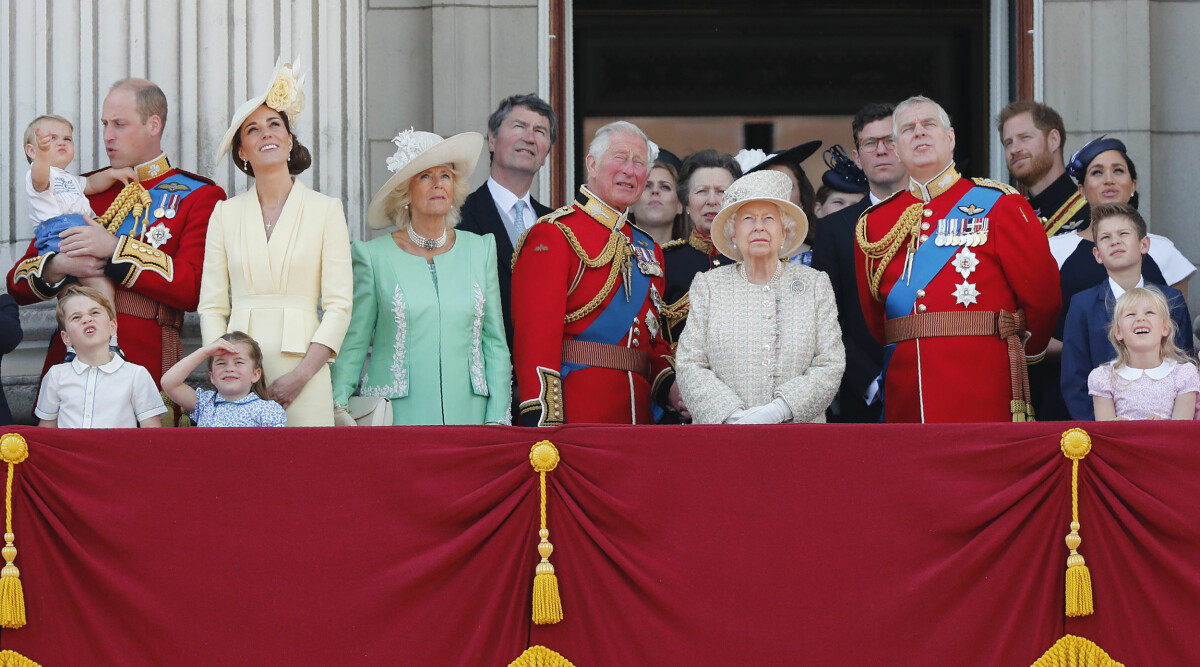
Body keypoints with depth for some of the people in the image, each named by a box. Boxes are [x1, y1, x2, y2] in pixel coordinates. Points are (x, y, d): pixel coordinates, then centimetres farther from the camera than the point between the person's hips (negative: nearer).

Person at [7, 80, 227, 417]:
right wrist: (58, 266, -7)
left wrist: (116, 248, -12)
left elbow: (195, 288, -9)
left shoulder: (199, 196, 6)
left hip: (145, 361, -4)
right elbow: (18, 284, 16)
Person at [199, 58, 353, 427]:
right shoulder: (226, 213, 12)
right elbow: (212, 306, 9)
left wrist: (302, 375, -11)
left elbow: (339, 306, 0)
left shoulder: (326, 210, 5)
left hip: (302, 370, -1)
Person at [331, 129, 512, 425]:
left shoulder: (480, 250, 10)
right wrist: (339, 410, -6)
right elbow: (353, 345, 4)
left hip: (466, 412, 2)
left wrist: (497, 419, 3)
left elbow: (495, 343, 11)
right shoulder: (375, 256, 2)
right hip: (396, 417, -2)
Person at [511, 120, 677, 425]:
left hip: (639, 415, 7)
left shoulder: (647, 249, 19)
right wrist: (544, 423, -22)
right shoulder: (553, 237, -5)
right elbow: (535, 338, -13)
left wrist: (670, 385, 5)